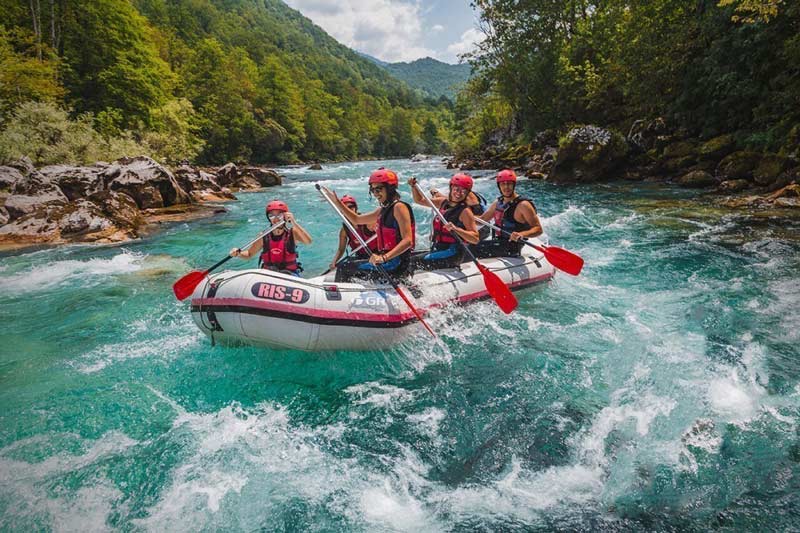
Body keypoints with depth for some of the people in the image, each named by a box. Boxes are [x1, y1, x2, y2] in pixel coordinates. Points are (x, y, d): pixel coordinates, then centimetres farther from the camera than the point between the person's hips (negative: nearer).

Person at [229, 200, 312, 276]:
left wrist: (294, 222, -29)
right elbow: (249, 254, 14)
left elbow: (308, 241, -23)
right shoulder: (264, 237, 2)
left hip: (289, 274, -2)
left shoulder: (292, 233, -4)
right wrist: (238, 253, -8)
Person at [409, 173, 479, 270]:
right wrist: (414, 186, 3)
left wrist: (456, 229, -32)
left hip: (452, 254, -8)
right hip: (436, 250, 8)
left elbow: (475, 239, -20)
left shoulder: (465, 211, -12)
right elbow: (419, 200, 20)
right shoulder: (443, 202, 8)